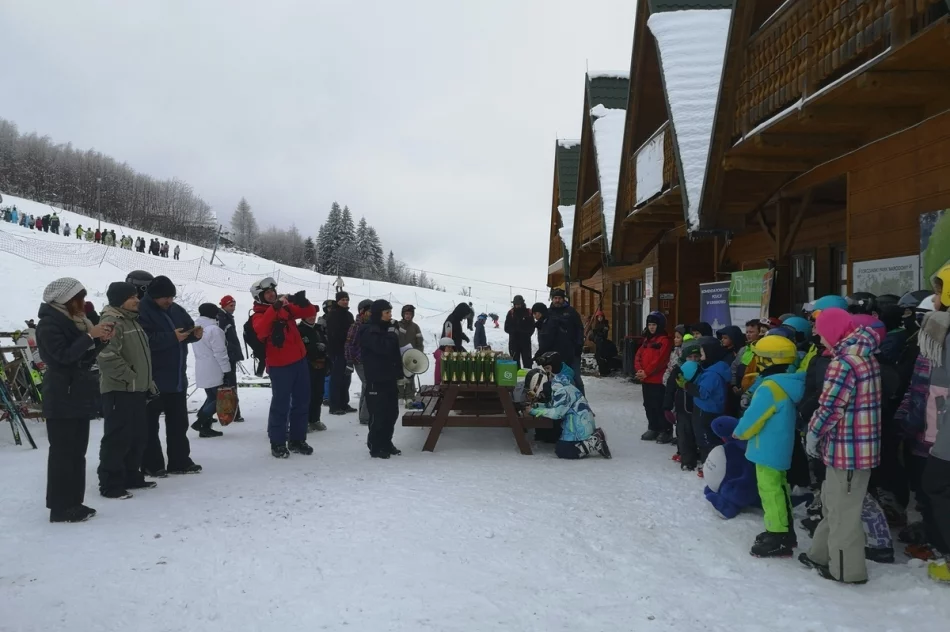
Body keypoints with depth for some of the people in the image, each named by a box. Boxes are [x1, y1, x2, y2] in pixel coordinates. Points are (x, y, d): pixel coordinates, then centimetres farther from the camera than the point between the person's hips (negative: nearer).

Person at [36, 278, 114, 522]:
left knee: (77, 452, 11)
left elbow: (86, 357, 16)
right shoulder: (49, 324, -12)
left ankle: (73, 503, 18)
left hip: (79, 394, 9)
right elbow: (64, 355, -23)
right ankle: (60, 508, 1)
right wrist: (90, 336, -21)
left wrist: (101, 340, 1)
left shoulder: (72, 321, 15)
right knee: (62, 452, -5)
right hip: (61, 398, -9)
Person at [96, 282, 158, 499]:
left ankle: (131, 476, 26)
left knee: (138, 434, 15)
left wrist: (148, 381, 20)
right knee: (118, 438, -6)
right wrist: (130, 377, -18)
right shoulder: (111, 323, -15)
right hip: (119, 391, -10)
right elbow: (108, 357, -25)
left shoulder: (132, 320, 17)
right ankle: (110, 484, 1)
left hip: (136, 390, 10)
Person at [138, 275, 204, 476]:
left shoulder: (176, 310, 9)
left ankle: (180, 461, 21)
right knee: (150, 423, 3)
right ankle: (151, 465, 10)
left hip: (176, 377, 8)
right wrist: (172, 337, -26)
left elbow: (188, 328, 18)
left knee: (179, 421, 13)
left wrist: (195, 334, -5)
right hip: (152, 379, -7)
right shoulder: (142, 311, -13)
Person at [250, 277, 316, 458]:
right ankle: (277, 443, 10)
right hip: (279, 365, -6)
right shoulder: (258, 315, -7)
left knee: (302, 402, 11)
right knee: (281, 404, -3)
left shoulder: (287, 307, 8)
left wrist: (302, 302, -15)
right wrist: (274, 308, -36)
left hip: (299, 360, 6)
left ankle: (297, 440, 22)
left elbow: (311, 312, 6)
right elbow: (261, 330, -29)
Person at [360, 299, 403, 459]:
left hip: (389, 378, 9)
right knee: (378, 414, -6)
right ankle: (375, 447, 3)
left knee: (391, 412, 12)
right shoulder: (369, 332, -12)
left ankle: (386, 443, 23)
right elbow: (383, 348, -27)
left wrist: (399, 373, 14)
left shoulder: (384, 329, 16)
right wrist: (391, 332, -14)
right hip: (376, 380, -9)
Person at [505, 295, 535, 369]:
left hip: (525, 341, -1)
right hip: (513, 341, 1)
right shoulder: (511, 313, 3)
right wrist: (514, 331, -16)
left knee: (527, 362, 2)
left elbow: (532, 327, 1)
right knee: (515, 361, 3)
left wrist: (527, 334, -16)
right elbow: (507, 328, 1)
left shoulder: (528, 312, 0)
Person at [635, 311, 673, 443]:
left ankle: (666, 431, 3)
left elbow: (660, 360, -17)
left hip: (658, 380, -8)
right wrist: (639, 370, -6)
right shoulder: (647, 340, 17)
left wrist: (646, 372, -16)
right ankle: (653, 429, 26)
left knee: (660, 406, -5)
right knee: (648, 405, 15)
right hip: (646, 380, 8)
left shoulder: (665, 340, -9)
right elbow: (638, 355, 11)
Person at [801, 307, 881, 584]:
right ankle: (823, 554, 35)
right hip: (862, 443, 10)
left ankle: (847, 569, 15)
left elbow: (829, 408, -20)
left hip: (846, 447, -10)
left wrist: (812, 434, -4)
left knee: (843, 509, 4)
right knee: (833, 503, 22)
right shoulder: (866, 356, 10)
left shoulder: (843, 362, -21)